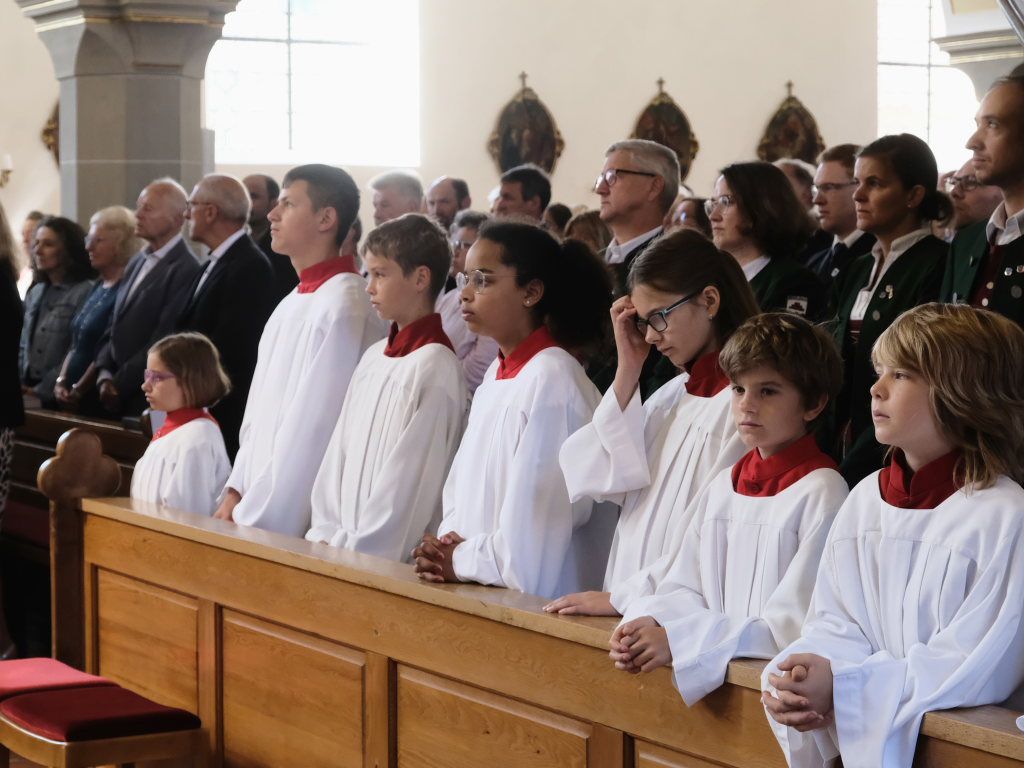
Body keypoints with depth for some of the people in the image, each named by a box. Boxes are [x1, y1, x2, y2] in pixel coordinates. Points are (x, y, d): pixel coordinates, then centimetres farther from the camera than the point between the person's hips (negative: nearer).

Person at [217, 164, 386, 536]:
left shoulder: (342, 307, -15)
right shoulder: (293, 303, 14)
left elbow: (311, 427, -18)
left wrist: (253, 515, -14)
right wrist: (236, 491, 8)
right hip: (256, 510, 8)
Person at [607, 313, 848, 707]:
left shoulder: (822, 492, -6)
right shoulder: (723, 486, 15)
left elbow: (796, 624, -12)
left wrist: (679, 641, -17)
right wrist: (649, 623, -6)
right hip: (713, 675, 5)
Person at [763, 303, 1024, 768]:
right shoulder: (865, 498, 10)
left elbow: (975, 668, -12)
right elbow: (835, 622, 11)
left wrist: (844, 685, -17)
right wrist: (801, 678, -11)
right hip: (864, 730, 5)